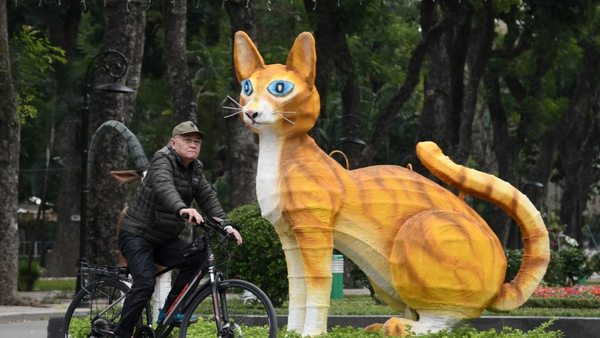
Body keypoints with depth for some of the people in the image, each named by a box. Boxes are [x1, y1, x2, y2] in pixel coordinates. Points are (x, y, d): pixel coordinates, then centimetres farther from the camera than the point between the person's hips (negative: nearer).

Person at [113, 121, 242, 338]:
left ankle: (170, 310, -5)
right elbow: (164, 187, -37)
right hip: (137, 236, -7)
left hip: (164, 240, 7)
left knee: (198, 257, -16)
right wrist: (182, 209, -56)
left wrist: (225, 225, -16)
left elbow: (208, 198, 1)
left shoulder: (195, 169, 8)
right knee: (145, 282, -25)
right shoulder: (163, 160, -16)